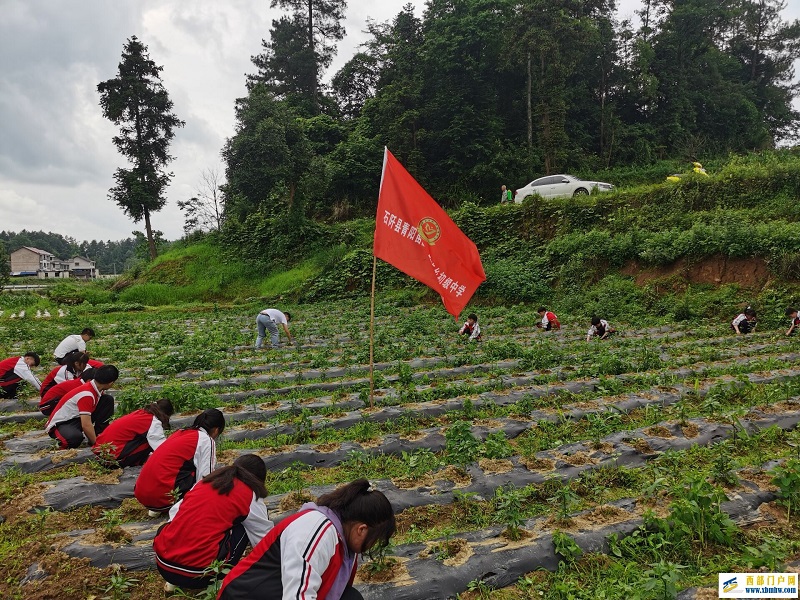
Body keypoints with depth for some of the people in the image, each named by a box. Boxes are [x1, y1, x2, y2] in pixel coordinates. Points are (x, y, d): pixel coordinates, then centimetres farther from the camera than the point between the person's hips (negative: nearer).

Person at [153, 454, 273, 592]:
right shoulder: (250, 496, 4)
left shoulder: (206, 480, 18)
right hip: (198, 572, -5)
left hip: (163, 564, 5)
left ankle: (174, 580, 18)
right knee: (243, 527, 15)